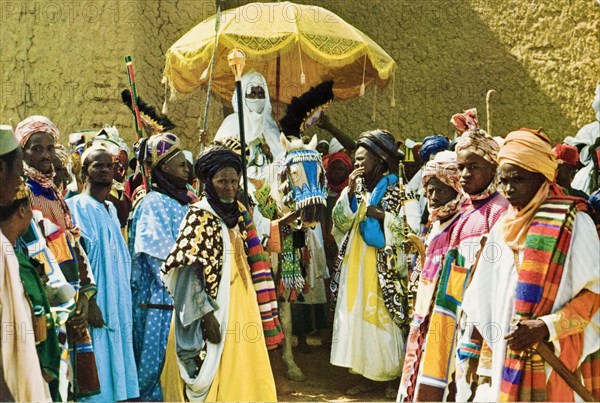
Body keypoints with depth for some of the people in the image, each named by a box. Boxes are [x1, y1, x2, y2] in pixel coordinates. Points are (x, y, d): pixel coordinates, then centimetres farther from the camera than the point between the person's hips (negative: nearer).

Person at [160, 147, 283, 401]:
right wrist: (206, 313, -19)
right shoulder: (200, 214, -9)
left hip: (242, 304, 7)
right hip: (216, 310, -7)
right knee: (218, 377, -1)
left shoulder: (238, 213, 11)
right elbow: (191, 269, -15)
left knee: (245, 374, 11)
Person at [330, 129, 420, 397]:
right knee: (359, 318, 6)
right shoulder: (355, 189, 11)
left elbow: (412, 228, -14)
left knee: (385, 319, -1)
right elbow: (340, 222, 0)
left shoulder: (399, 191, -6)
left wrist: (381, 215, -17)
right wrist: (351, 191, -9)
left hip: (384, 271, -5)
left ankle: (396, 375, 13)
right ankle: (368, 374, 16)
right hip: (356, 269, 5)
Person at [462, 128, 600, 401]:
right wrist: (487, 366, 11)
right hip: (506, 360, 5)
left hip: (555, 363, -5)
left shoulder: (573, 222, -5)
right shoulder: (503, 229, 11)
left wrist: (547, 326, -21)